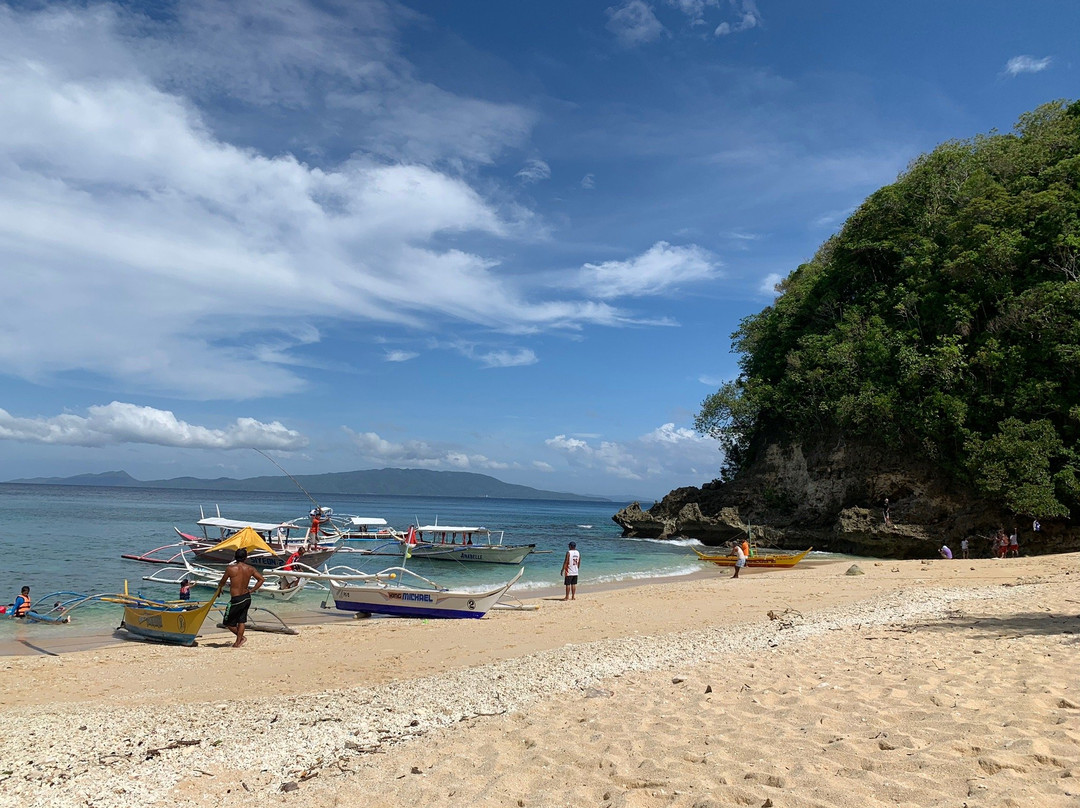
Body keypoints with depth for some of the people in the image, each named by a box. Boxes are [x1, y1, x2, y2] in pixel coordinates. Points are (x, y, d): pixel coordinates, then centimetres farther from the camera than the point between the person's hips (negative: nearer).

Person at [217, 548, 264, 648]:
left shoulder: (230, 568, -12)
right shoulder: (250, 569, 0)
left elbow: (222, 583, -1)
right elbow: (262, 579, 4)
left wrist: (219, 585, 23)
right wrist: (252, 590, 11)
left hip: (236, 599, -6)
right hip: (247, 597, 6)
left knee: (228, 623, 10)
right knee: (241, 621, 17)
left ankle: (241, 638, 7)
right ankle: (238, 642, 20)